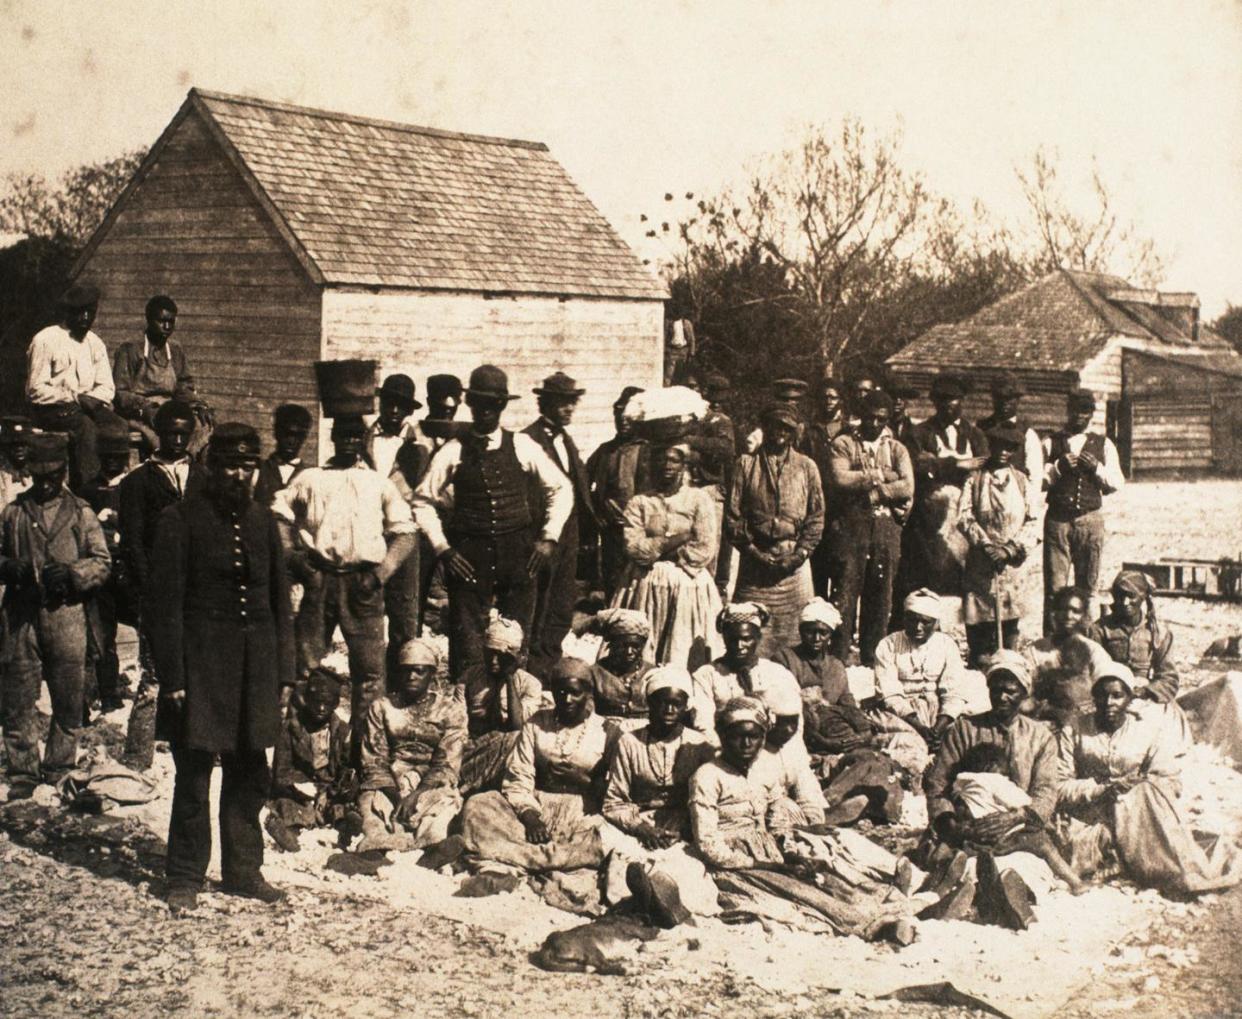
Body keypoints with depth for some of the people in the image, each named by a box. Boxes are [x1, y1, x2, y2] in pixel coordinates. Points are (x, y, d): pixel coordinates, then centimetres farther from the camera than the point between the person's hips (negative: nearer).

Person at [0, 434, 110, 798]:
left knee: (68, 700, 3)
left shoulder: (80, 513, 8)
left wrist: (71, 573, -11)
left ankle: (59, 772, 14)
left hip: (67, 615, -1)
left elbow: (103, 562, 6)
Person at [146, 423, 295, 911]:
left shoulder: (261, 521, 12)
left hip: (254, 666, 5)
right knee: (194, 773, -1)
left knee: (250, 772, 9)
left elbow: (280, 600, 15)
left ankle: (243, 870, 21)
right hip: (201, 663, -5)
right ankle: (185, 878, 10)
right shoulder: (181, 519, -3)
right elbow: (163, 603, -5)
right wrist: (171, 676, -11)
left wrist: (282, 669, 9)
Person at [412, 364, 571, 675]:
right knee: (467, 643, -3)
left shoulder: (522, 447, 4)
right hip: (469, 556, -1)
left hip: (519, 554, 1)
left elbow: (561, 489, 12)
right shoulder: (454, 451, 2)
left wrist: (549, 537, 3)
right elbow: (423, 500, 8)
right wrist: (442, 547, -1)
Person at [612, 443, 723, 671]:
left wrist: (655, 550, -5)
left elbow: (705, 550, -6)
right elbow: (633, 548, -6)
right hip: (647, 587, 1)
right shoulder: (639, 502, 7)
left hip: (688, 587, -1)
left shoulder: (699, 499, 3)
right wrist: (678, 538, -11)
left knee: (686, 657, -4)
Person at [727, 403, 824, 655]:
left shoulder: (806, 467, 10)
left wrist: (800, 553, -5)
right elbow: (732, 515, 3)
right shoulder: (746, 464, 7)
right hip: (755, 563, -1)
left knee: (793, 632, -1)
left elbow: (816, 517, 7)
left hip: (794, 562, 1)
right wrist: (752, 550, -6)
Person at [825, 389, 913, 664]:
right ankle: (838, 660, -3)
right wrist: (880, 476, -5)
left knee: (880, 599, 5)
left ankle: (871, 660, 12)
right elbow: (840, 480, -11)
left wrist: (867, 490, -9)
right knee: (846, 594, -6)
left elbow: (907, 487, -1)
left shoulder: (896, 449, 15)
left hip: (887, 528, 3)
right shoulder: (843, 444, 6)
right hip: (851, 527, -3)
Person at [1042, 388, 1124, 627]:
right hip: (1057, 519, -1)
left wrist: (1097, 468, -8)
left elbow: (1117, 483, 8)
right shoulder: (1051, 443, 10)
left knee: (1087, 587, 3)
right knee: (1054, 587, -5)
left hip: (1091, 519, 2)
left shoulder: (1103, 445, 14)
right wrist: (1058, 467, -10)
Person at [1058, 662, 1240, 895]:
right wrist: (1102, 789, -19)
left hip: (1140, 812, 0)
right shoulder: (1078, 729, 6)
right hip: (1091, 817, 0)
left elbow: (1168, 782, -4)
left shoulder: (1152, 725, 4)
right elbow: (1062, 787, -2)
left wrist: (1136, 787, -22)